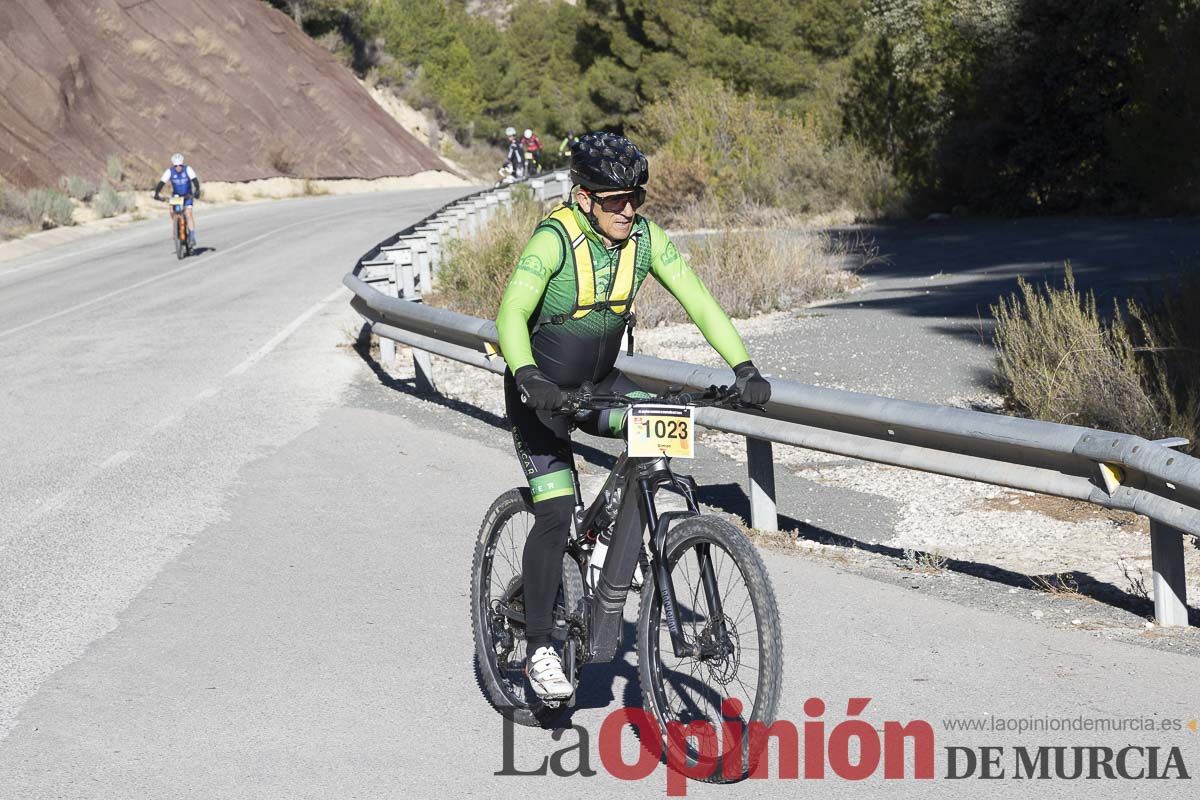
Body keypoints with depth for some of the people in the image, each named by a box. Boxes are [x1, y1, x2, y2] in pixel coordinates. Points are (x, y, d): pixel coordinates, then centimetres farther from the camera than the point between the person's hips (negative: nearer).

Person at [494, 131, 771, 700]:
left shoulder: (645, 237, -11)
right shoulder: (554, 238, -25)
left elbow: (697, 300, -12)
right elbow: (510, 315, -35)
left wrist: (744, 367, -24)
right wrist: (529, 377, -52)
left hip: (598, 383, 5)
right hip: (541, 389, -5)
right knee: (556, 512, -15)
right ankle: (539, 648, -3)